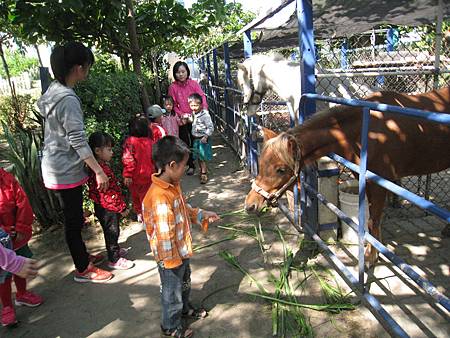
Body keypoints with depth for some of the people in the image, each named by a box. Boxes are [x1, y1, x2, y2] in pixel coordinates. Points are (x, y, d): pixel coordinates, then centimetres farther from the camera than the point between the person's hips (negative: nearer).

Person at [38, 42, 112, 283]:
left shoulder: (54, 91, 8)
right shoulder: (67, 99, -22)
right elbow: (78, 140, -26)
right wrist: (98, 171, -23)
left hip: (58, 168, 9)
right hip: (65, 172, -9)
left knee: (74, 217, 21)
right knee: (73, 220, 4)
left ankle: (81, 255, 38)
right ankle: (83, 270, 19)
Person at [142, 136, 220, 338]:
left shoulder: (173, 185, -4)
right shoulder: (160, 198, -36)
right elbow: (165, 236, -31)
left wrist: (202, 215, 5)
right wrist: (173, 260, -22)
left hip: (182, 251, 9)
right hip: (171, 258, -9)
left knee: (184, 283, 31)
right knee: (172, 290, 16)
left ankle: (184, 308, 57)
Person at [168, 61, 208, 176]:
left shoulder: (194, 84, -3)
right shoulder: (173, 87, -4)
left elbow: (202, 97, -9)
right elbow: (173, 105, -2)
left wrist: (204, 110, -25)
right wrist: (181, 115, -16)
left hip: (195, 118, 0)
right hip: (182, 120, 1)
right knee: (185, 143, 9)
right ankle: (191, 165, 24)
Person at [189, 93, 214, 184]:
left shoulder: (205, 115, -19)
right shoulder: (194, 113, 5)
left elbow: (211, 127, -18)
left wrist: (205, 136, -22)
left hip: (202, 139, -7)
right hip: (195, 139, 8)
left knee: (202, 158, -2)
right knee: (198, 157, 17)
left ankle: (204, 174, 7)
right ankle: (202, 170, 33)